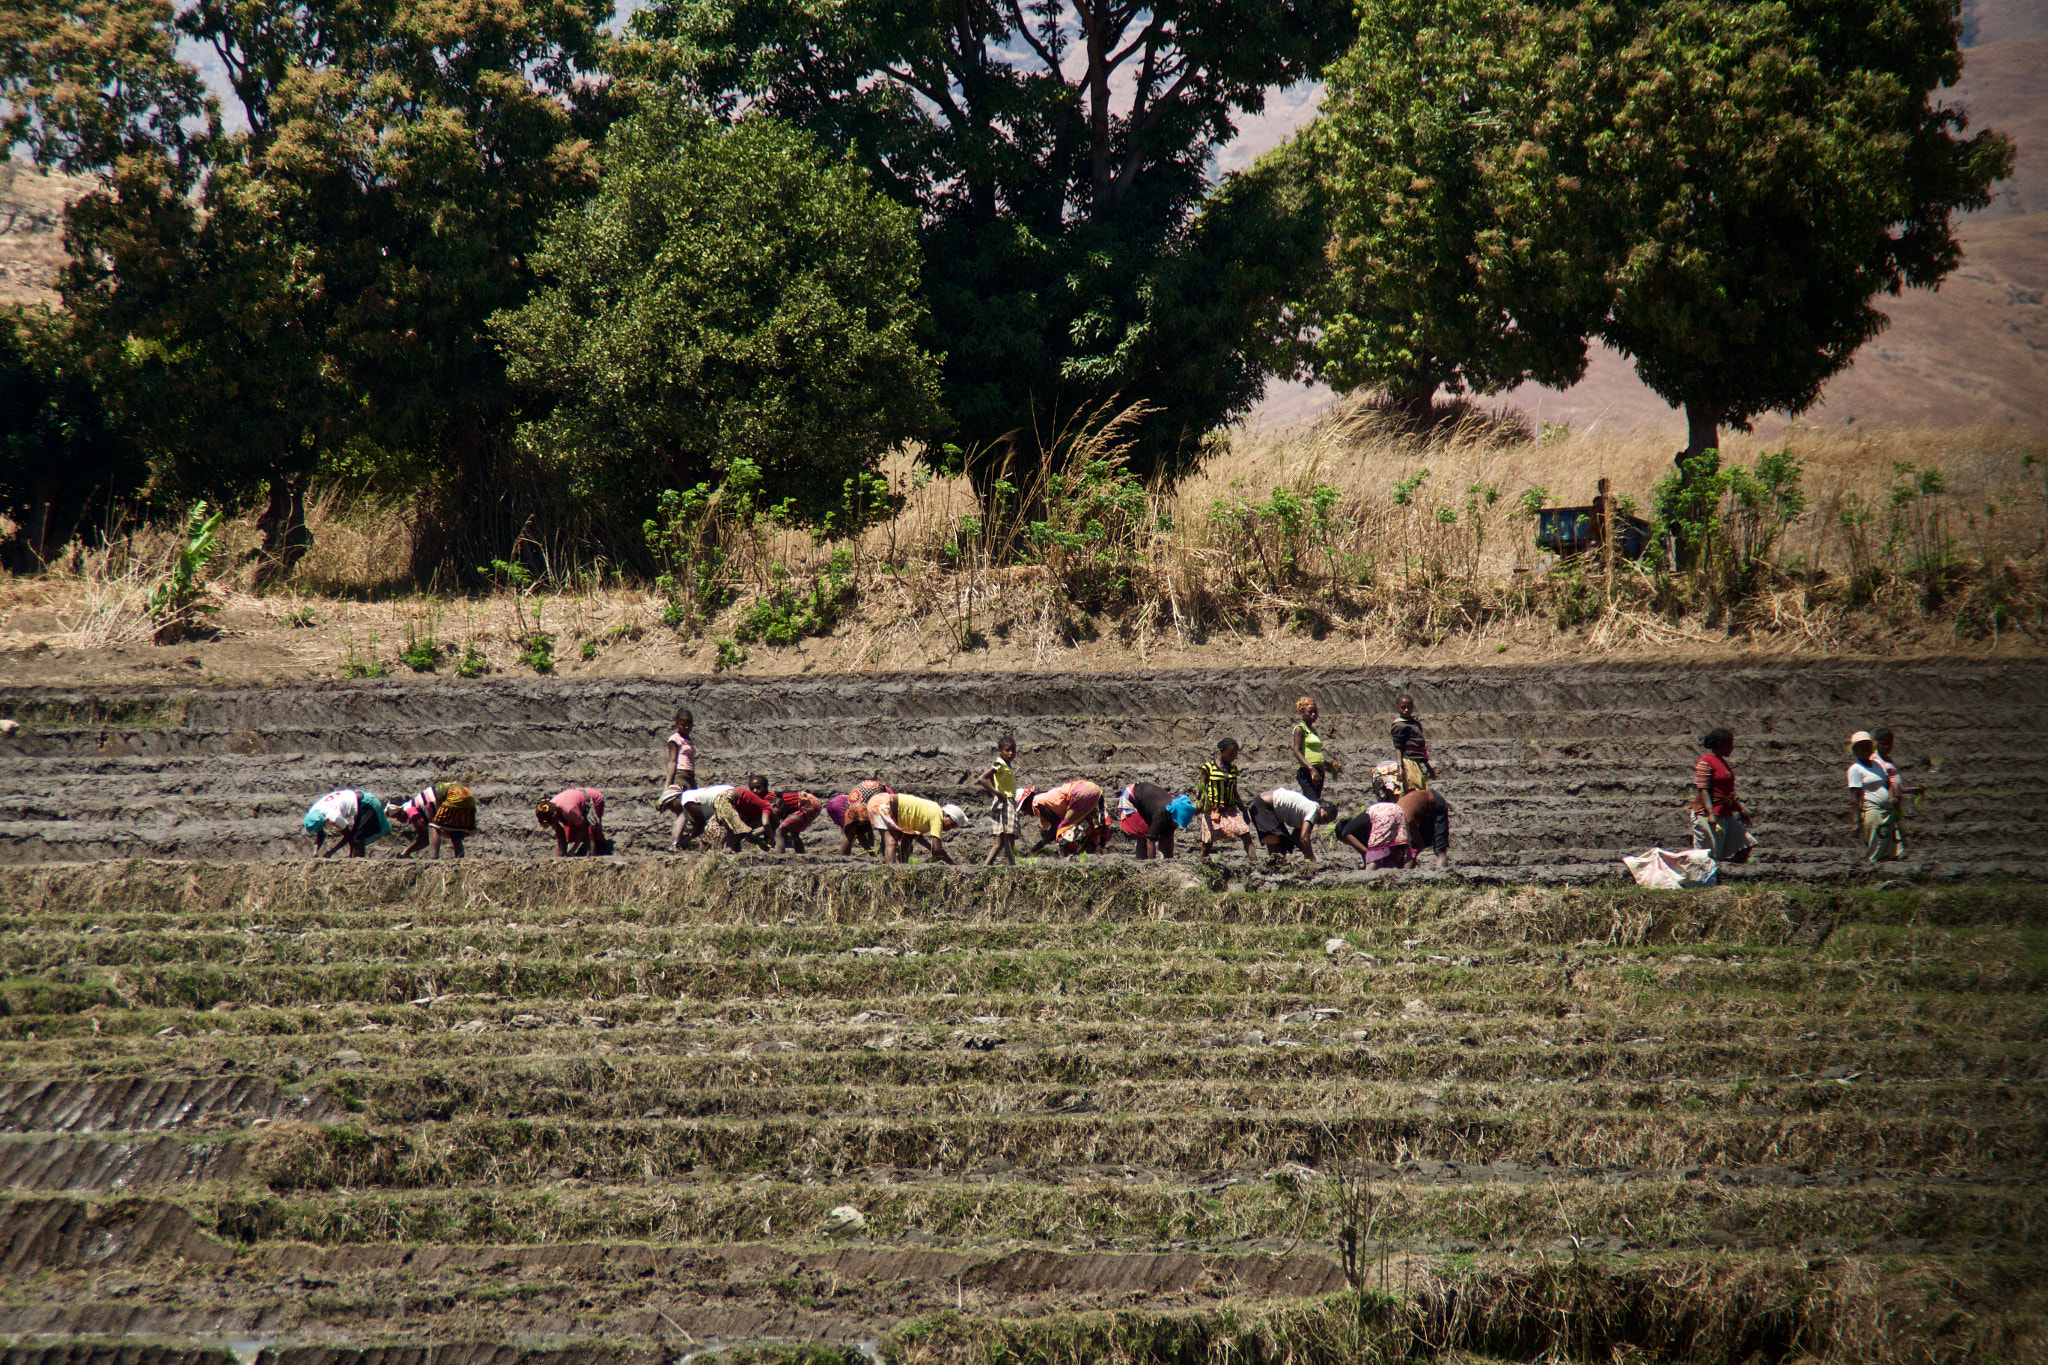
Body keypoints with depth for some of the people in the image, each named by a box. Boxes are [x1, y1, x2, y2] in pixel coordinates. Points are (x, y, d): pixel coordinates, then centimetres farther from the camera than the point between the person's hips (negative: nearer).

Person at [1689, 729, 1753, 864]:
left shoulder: (1722, 762, 19)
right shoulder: (1705, 763, -10)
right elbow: (1702, 790, -19)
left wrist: (1738, 808, 32)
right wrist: (1710, 814, -30)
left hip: (1726, 815, 10)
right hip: (1707, 815, -10)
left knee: (1746, 845, 3)